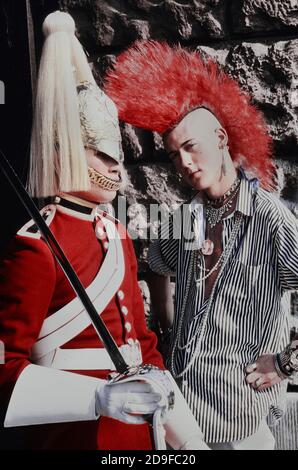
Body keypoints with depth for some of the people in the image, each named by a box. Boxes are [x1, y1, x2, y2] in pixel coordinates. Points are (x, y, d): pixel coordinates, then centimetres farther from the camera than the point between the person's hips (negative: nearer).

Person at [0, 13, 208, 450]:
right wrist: (98, 397, -33)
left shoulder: (117, 234, 5)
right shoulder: (36, 247, -19)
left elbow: (141, 343, 9)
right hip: (76, 435, -7)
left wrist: (191, 439, 9)